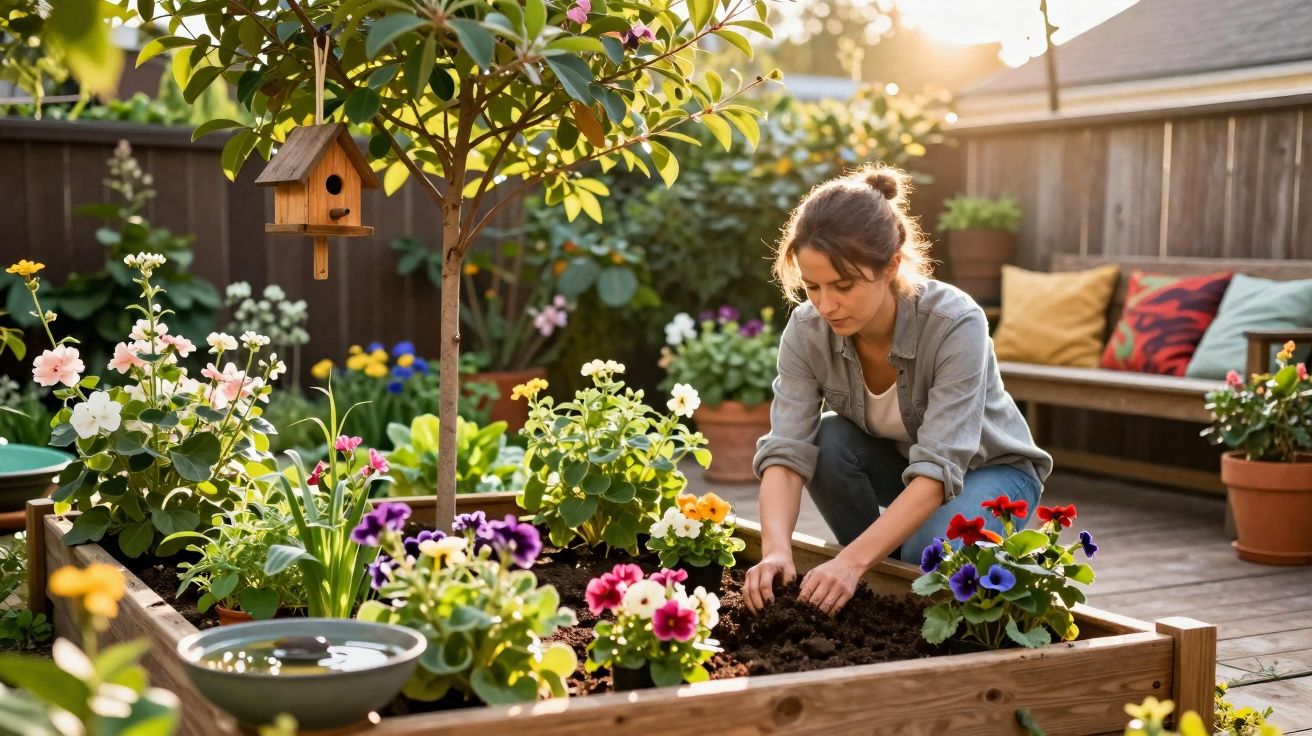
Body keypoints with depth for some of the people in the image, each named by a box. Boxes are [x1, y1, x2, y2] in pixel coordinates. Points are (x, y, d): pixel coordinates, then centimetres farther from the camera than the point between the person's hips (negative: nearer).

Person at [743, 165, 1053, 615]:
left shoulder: (956, 324, -35)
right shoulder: (807, 330, -23)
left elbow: (938, 469, -41)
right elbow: (786, 453, -30)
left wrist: (851, 561, -50)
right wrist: (776, 549, -48)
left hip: (988, 469, -4)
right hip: (895, 461, 4)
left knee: (928, 555, -34)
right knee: (828, 441, -28)